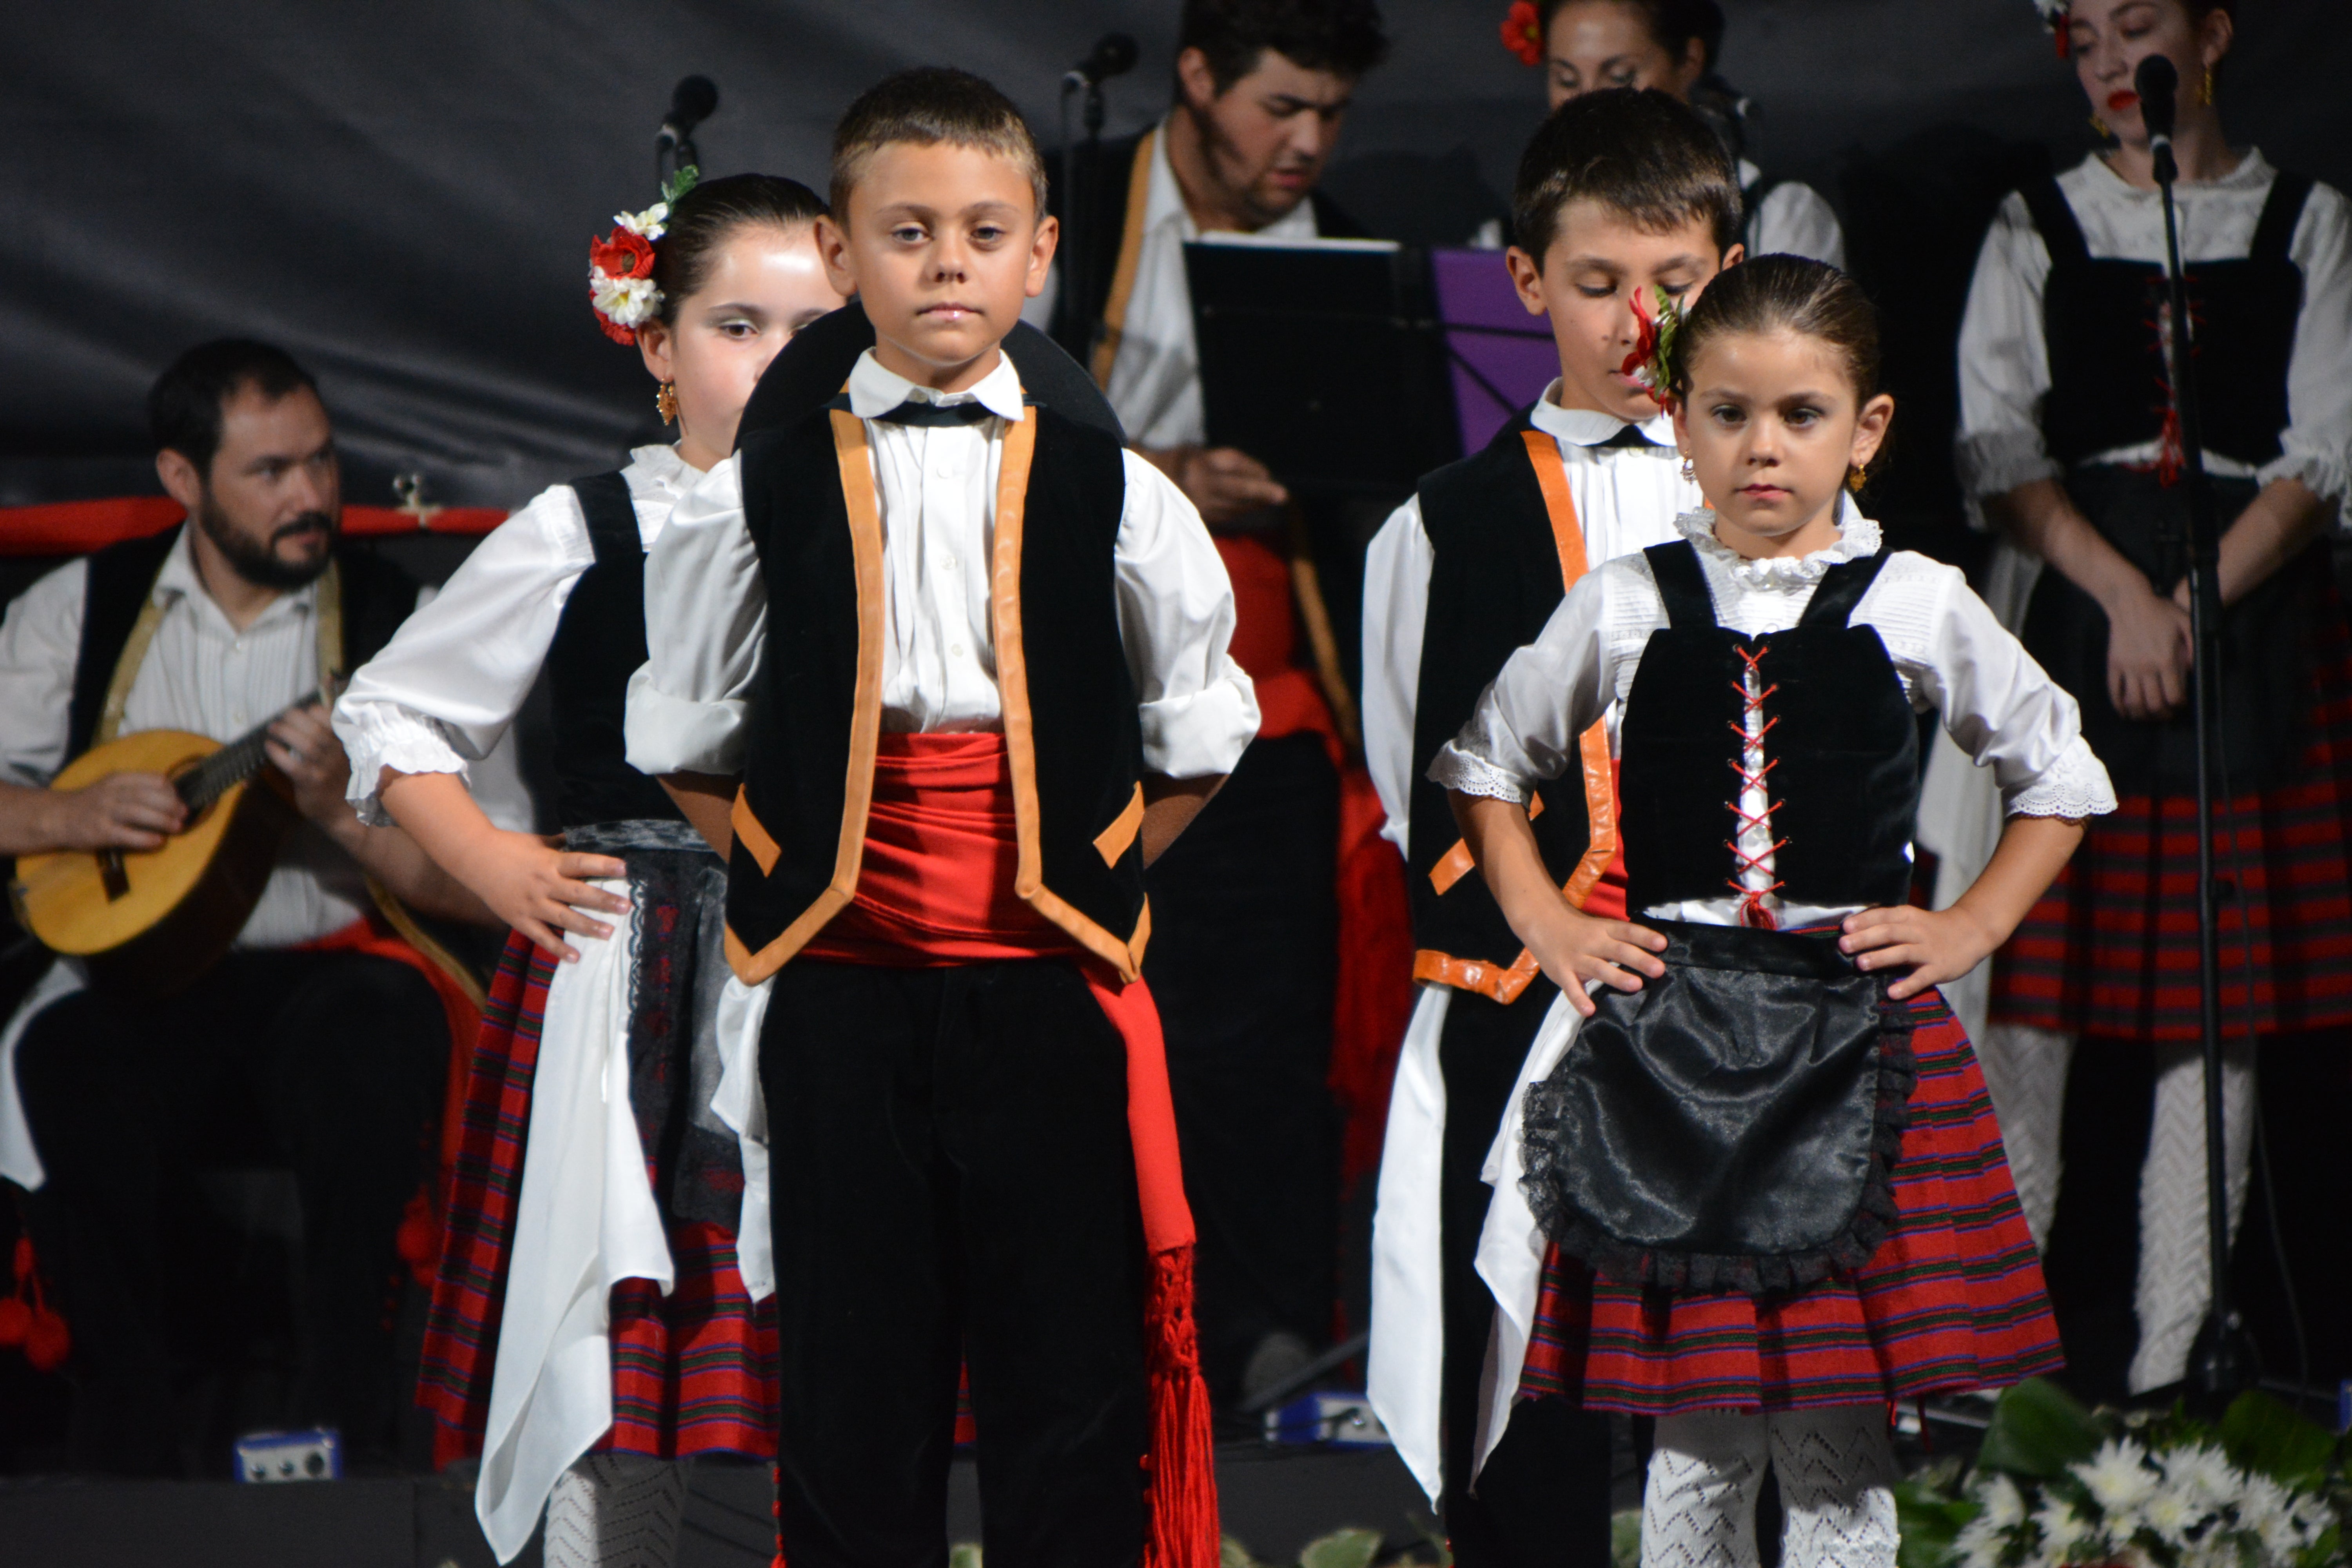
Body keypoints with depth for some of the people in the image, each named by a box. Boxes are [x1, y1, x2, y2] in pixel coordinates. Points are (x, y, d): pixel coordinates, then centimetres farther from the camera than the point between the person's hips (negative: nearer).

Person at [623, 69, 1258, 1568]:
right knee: (852, 1375, 5)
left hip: (1049, 985, 0)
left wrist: (1090, 876, 4)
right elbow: (686, 736, 13)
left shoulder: (1110, 486, 3)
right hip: (841, 982, 0)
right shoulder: (768, 486, 3)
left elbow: (1198, 738, 12)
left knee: (1073, 1368, 1)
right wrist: (794, 873, 5)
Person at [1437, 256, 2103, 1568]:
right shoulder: (1627, 607, 5)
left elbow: (2063, 778, 15)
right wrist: (1546, 923, 9)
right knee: (1698, 1441, 1)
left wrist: (1968, 930, 6)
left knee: (1838, 1438, 0)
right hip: (1670, 1037, 1)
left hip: (1858, 1031, -1)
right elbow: (1484, 760, 19)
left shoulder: (1915, 604, 3)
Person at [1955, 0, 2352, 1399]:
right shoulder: (2036, 235, 11)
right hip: (2077, 621, 1)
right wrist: (2124, 594, -12)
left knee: (2221, 995, -3)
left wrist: (2196, 602, -12)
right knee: (2048, 987, -5)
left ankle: (2167, 1369, 0)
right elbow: (2000, 450, 2)